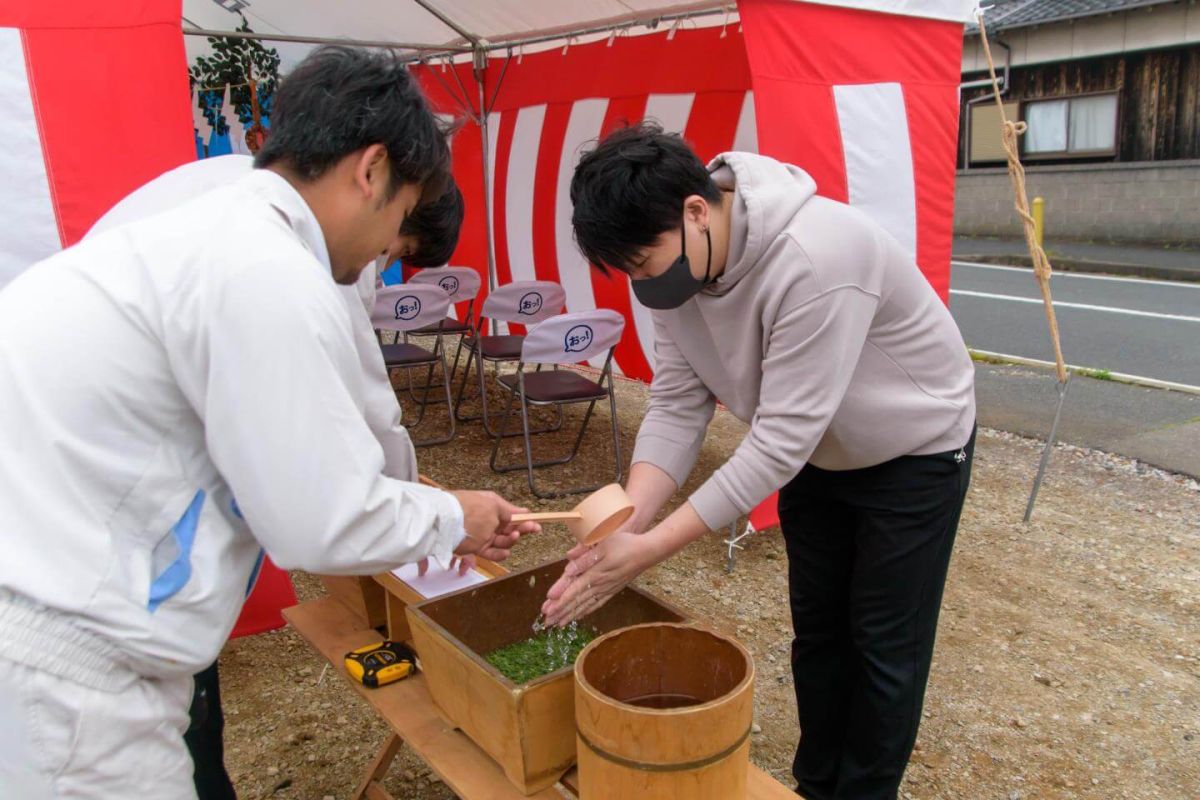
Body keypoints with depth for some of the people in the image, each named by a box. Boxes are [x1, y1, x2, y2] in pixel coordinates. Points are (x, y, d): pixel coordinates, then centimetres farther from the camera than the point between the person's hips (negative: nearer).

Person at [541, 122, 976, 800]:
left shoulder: (813, 260, -39)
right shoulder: (676, 261, -16)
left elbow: (781, 439, -37)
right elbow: (678, 405, -14)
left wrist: (653, 547, -36)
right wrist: (627, 521, -27)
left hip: (914, 451, -6)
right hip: (816, 452, 7)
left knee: (884, 641, 4)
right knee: (815, 626, 16)